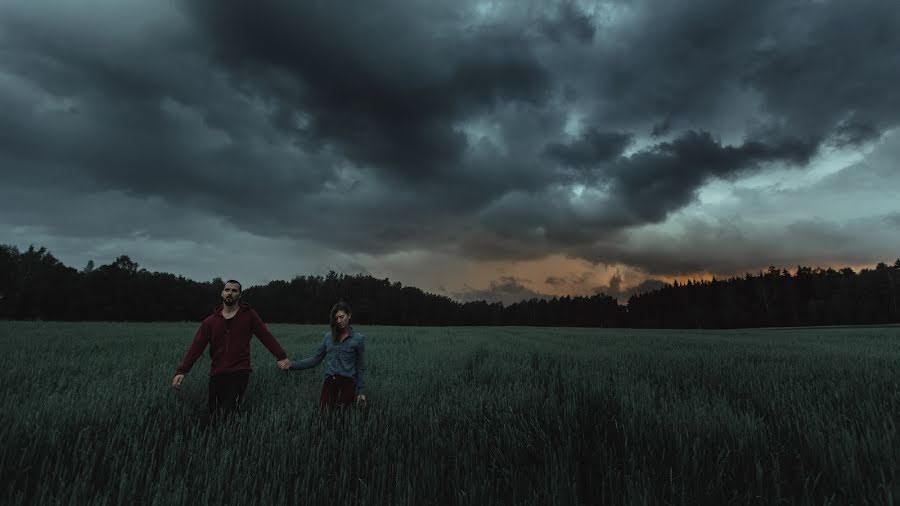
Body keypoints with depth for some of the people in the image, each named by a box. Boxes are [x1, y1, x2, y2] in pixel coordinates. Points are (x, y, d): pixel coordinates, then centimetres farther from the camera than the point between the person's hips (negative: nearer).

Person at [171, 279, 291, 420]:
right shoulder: (211, 321, 7)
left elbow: (266, 336, -2)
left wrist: (281, 356, -13)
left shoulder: (248, 315, 2)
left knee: (228, 416, -16)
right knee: (214, 418, 9)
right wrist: (181, 370, -10)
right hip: (217, 374, 3)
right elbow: (197, 346, 1)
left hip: (240, 373, -3)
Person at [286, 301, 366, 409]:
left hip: (348, 381, -3)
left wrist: (361, 392, 3)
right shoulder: (328, 336, 9)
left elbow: (361, 367, 3)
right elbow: (316, 359, 11)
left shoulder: (358, 339, 0)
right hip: (330, 380, 3)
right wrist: (292, 365, 2)